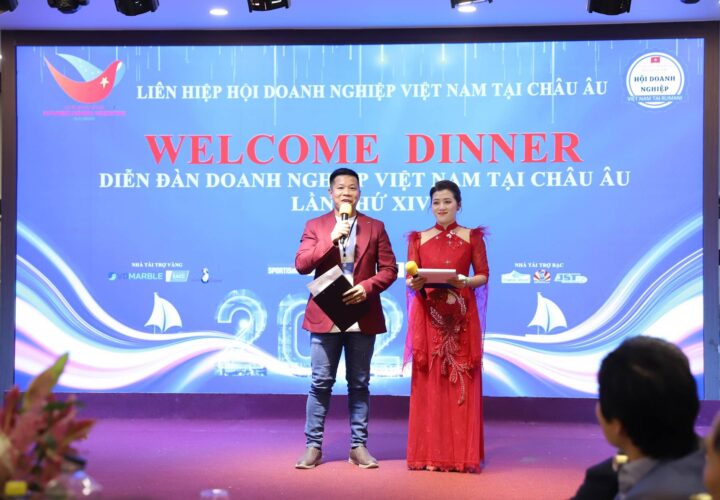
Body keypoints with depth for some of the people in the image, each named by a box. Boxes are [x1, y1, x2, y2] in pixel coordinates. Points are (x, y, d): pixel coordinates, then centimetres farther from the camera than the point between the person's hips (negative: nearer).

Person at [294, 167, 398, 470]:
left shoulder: (375, 227, 8)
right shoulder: (315, 226, 6)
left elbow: (389, 269, 3)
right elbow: (302, 265, -7)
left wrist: (367, 286, -15)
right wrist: (331, 239, -16)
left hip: (362, 316, 1)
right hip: (326, 316, -1)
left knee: (359, 384, 7)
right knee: (321, 383, 1)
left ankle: (358, 446, 13)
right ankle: (313, 446, 8)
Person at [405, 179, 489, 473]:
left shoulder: (472, 237, 5)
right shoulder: (418, 238, 10)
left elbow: (483, 275, 3)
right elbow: (410, 277, 5)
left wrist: (466, 282, -17)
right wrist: (415, 283, -17)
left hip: (461, 318, -1)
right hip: (429, 317, 1)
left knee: (462, 384, -1)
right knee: (428, 383, 1)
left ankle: (462, 454, 5)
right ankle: (429, 454, 7)